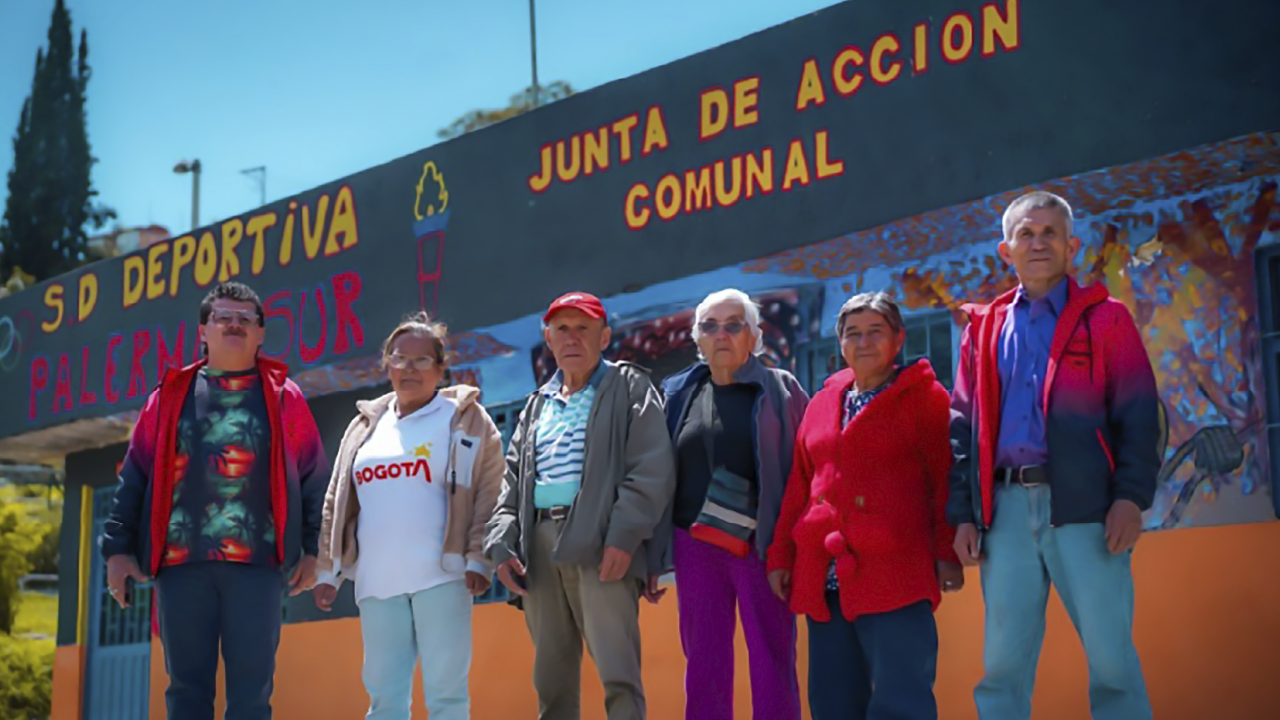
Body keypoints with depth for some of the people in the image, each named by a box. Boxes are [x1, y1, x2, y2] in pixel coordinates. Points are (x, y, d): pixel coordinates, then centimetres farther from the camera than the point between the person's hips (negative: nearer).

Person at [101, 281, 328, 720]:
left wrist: (312, 549, 2)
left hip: (257, 562, -1)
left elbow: (314, 477, 9)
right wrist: (118, 547, 5)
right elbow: (135, 476, 12)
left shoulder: (282, 396, 10)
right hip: (181, 561, 2)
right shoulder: (172, 394, 13)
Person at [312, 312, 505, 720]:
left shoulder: (465, 419, 6)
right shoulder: (367, 424, 19)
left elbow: (488, 495, -1)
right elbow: (337, 502, 20)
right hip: (377, 581, 4)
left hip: (441, 576, -4)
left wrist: (479, 559, -10)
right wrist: (328, 571, 16)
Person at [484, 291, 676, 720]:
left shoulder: (630, 389, 7)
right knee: (551, 677, 9)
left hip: (602, 544, -6)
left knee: (617, 674, -13)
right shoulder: (537, 406, 24)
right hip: (540, 544, 6)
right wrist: (501, 544, 5)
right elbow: (512, 482, 21)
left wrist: (623, 536, -17)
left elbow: (651, 470, -5)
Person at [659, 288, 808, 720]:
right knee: (705, 667, 4)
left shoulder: (780, 389, 4)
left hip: (763, 546, -2)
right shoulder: (677, 394, 11)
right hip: (696, 546, 3)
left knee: (773, 667, -2)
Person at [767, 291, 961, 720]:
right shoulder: (824, 402, 19)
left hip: (894, 577, -6)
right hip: (824, 581, 6)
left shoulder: (923, 396, 3)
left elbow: (947, 478, -2)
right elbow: (799, 486, 19)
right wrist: (781, 555, 14)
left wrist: (948, 553, -9)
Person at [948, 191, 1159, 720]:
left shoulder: (1105, 319, 8)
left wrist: (1131, 497, -11)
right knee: (1003, 661, 3)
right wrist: (963, 514, 6)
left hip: (1083, 506, -3)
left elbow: (1137, 414, 1)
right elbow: (963, 427, 14)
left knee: (1111, 656, -3)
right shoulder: (985, 327, 16)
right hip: (1006, 507, 3)